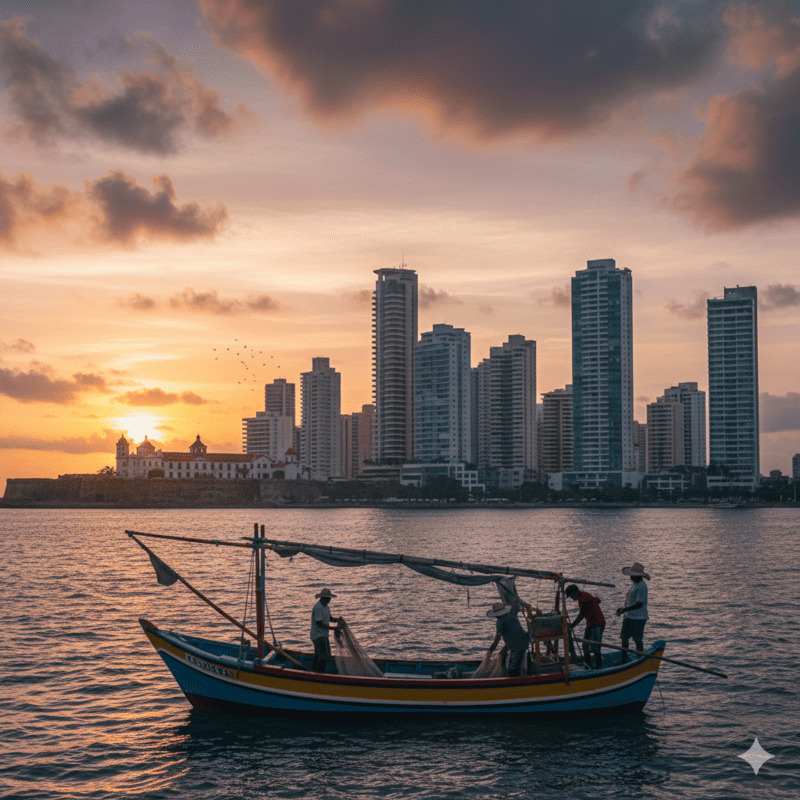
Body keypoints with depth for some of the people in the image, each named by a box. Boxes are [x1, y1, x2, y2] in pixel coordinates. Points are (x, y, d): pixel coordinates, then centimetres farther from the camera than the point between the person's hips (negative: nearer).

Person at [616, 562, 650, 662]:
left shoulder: (642, 586, -19)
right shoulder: (635, 584, 12)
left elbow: (639, 604, -25)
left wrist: (625, 609, -25)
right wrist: (623, 608, 13)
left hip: (639, 618, -9)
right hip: (629, 616, 9)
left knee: (638, 640, 0)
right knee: (624, 637, 11)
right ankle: (623, 659, 21)